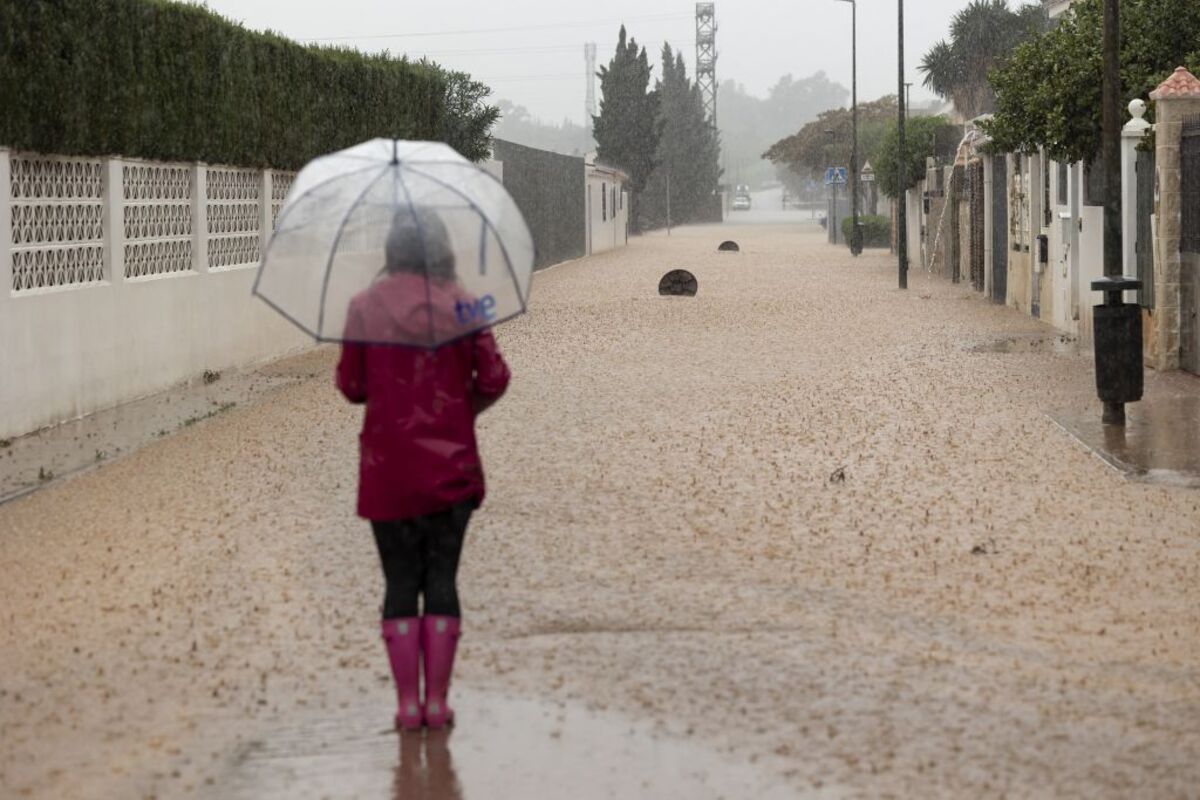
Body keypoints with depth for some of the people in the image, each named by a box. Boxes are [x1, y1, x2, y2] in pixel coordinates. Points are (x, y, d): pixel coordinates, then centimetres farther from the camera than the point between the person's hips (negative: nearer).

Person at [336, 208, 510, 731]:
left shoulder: (365, 308, -4)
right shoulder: (460, 305, -4)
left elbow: (351, 386, -1)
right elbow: (493, 379, -5)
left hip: (387, 464, 0)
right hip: (450, 462, 0)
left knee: (400, 581, 6)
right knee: (441, 578, 6)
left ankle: (407, 703, 4)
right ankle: (437, 700, 4)